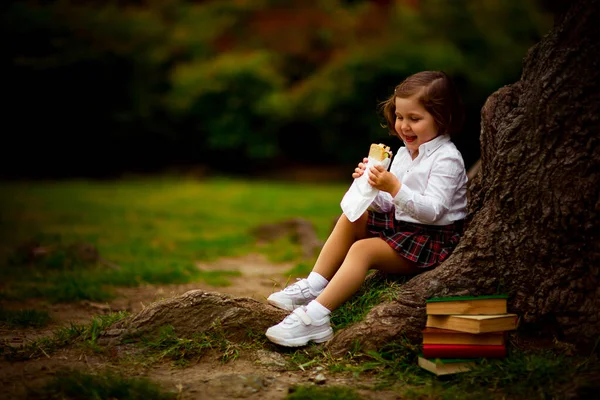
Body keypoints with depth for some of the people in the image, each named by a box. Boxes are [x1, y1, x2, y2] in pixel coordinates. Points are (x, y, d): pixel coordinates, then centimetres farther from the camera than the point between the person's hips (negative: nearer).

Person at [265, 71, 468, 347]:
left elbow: (431, 211, -27)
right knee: (350, 220, 3)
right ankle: (313, 287, -1)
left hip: (432, 239, -10)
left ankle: (316, 318, -30)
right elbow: (389, 206, 11)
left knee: (363, 249, -25)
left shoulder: (447, 159, -17)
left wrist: (394, 188, -36)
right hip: (400, 224, 10)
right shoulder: (405, 152, 10)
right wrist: (371, 186, -9)